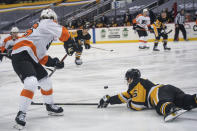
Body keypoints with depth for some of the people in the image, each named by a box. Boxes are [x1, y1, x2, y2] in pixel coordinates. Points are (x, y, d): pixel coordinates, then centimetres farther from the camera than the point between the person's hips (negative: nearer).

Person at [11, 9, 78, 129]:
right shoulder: (47, 23, 5)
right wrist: (71, 45, 12)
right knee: (31, 83, -26)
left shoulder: (40, 30, 30)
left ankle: (50, 106, 40)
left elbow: (41, 57, 25)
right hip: (21, 55, -10)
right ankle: (21, 114, -24)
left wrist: (54, 62, 15)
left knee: (46, 81, 19)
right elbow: (63, 33, -4)